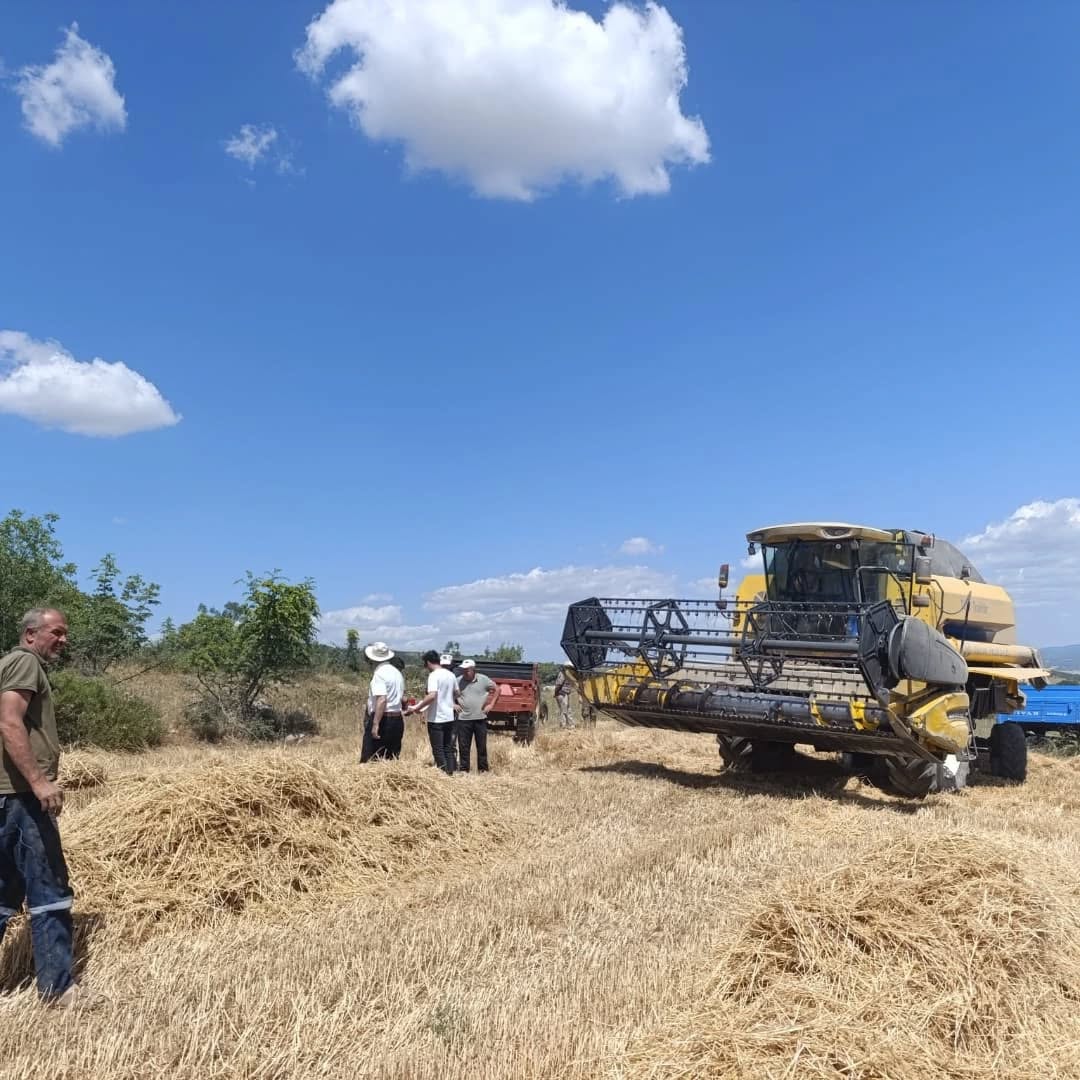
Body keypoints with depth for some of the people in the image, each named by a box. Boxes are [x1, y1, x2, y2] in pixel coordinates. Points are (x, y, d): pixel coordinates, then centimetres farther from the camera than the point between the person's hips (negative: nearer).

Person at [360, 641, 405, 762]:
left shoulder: (380, 673, -13)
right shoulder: (397, 672, 13)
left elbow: (382, 699, -23)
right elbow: (402, 697, 16)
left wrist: (375, 724, -25)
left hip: (382, 720, -8)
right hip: (398, 720, 8)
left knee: (369, 760, -5)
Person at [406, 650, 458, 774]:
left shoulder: (434, 675, -16)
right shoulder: (450, 674, 8)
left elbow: (432, 696, -28)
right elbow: (456, 694, 18)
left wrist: (416, 708, -23)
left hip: (436, 719, -7)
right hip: (449, 717, 7)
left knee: (438, 751, 1)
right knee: (448, 749, 15)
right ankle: (450, 774, 17)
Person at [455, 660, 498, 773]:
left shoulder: (483, 679, -4)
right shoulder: (458, 681, -1)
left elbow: (496, 689, 7)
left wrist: (491, 704, 0)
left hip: (480, 718, 0)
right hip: (463, 719, 0)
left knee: (482, 746, 8)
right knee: (463, 746, 5)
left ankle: (483, 769, 20)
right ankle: (464, 769, 15)